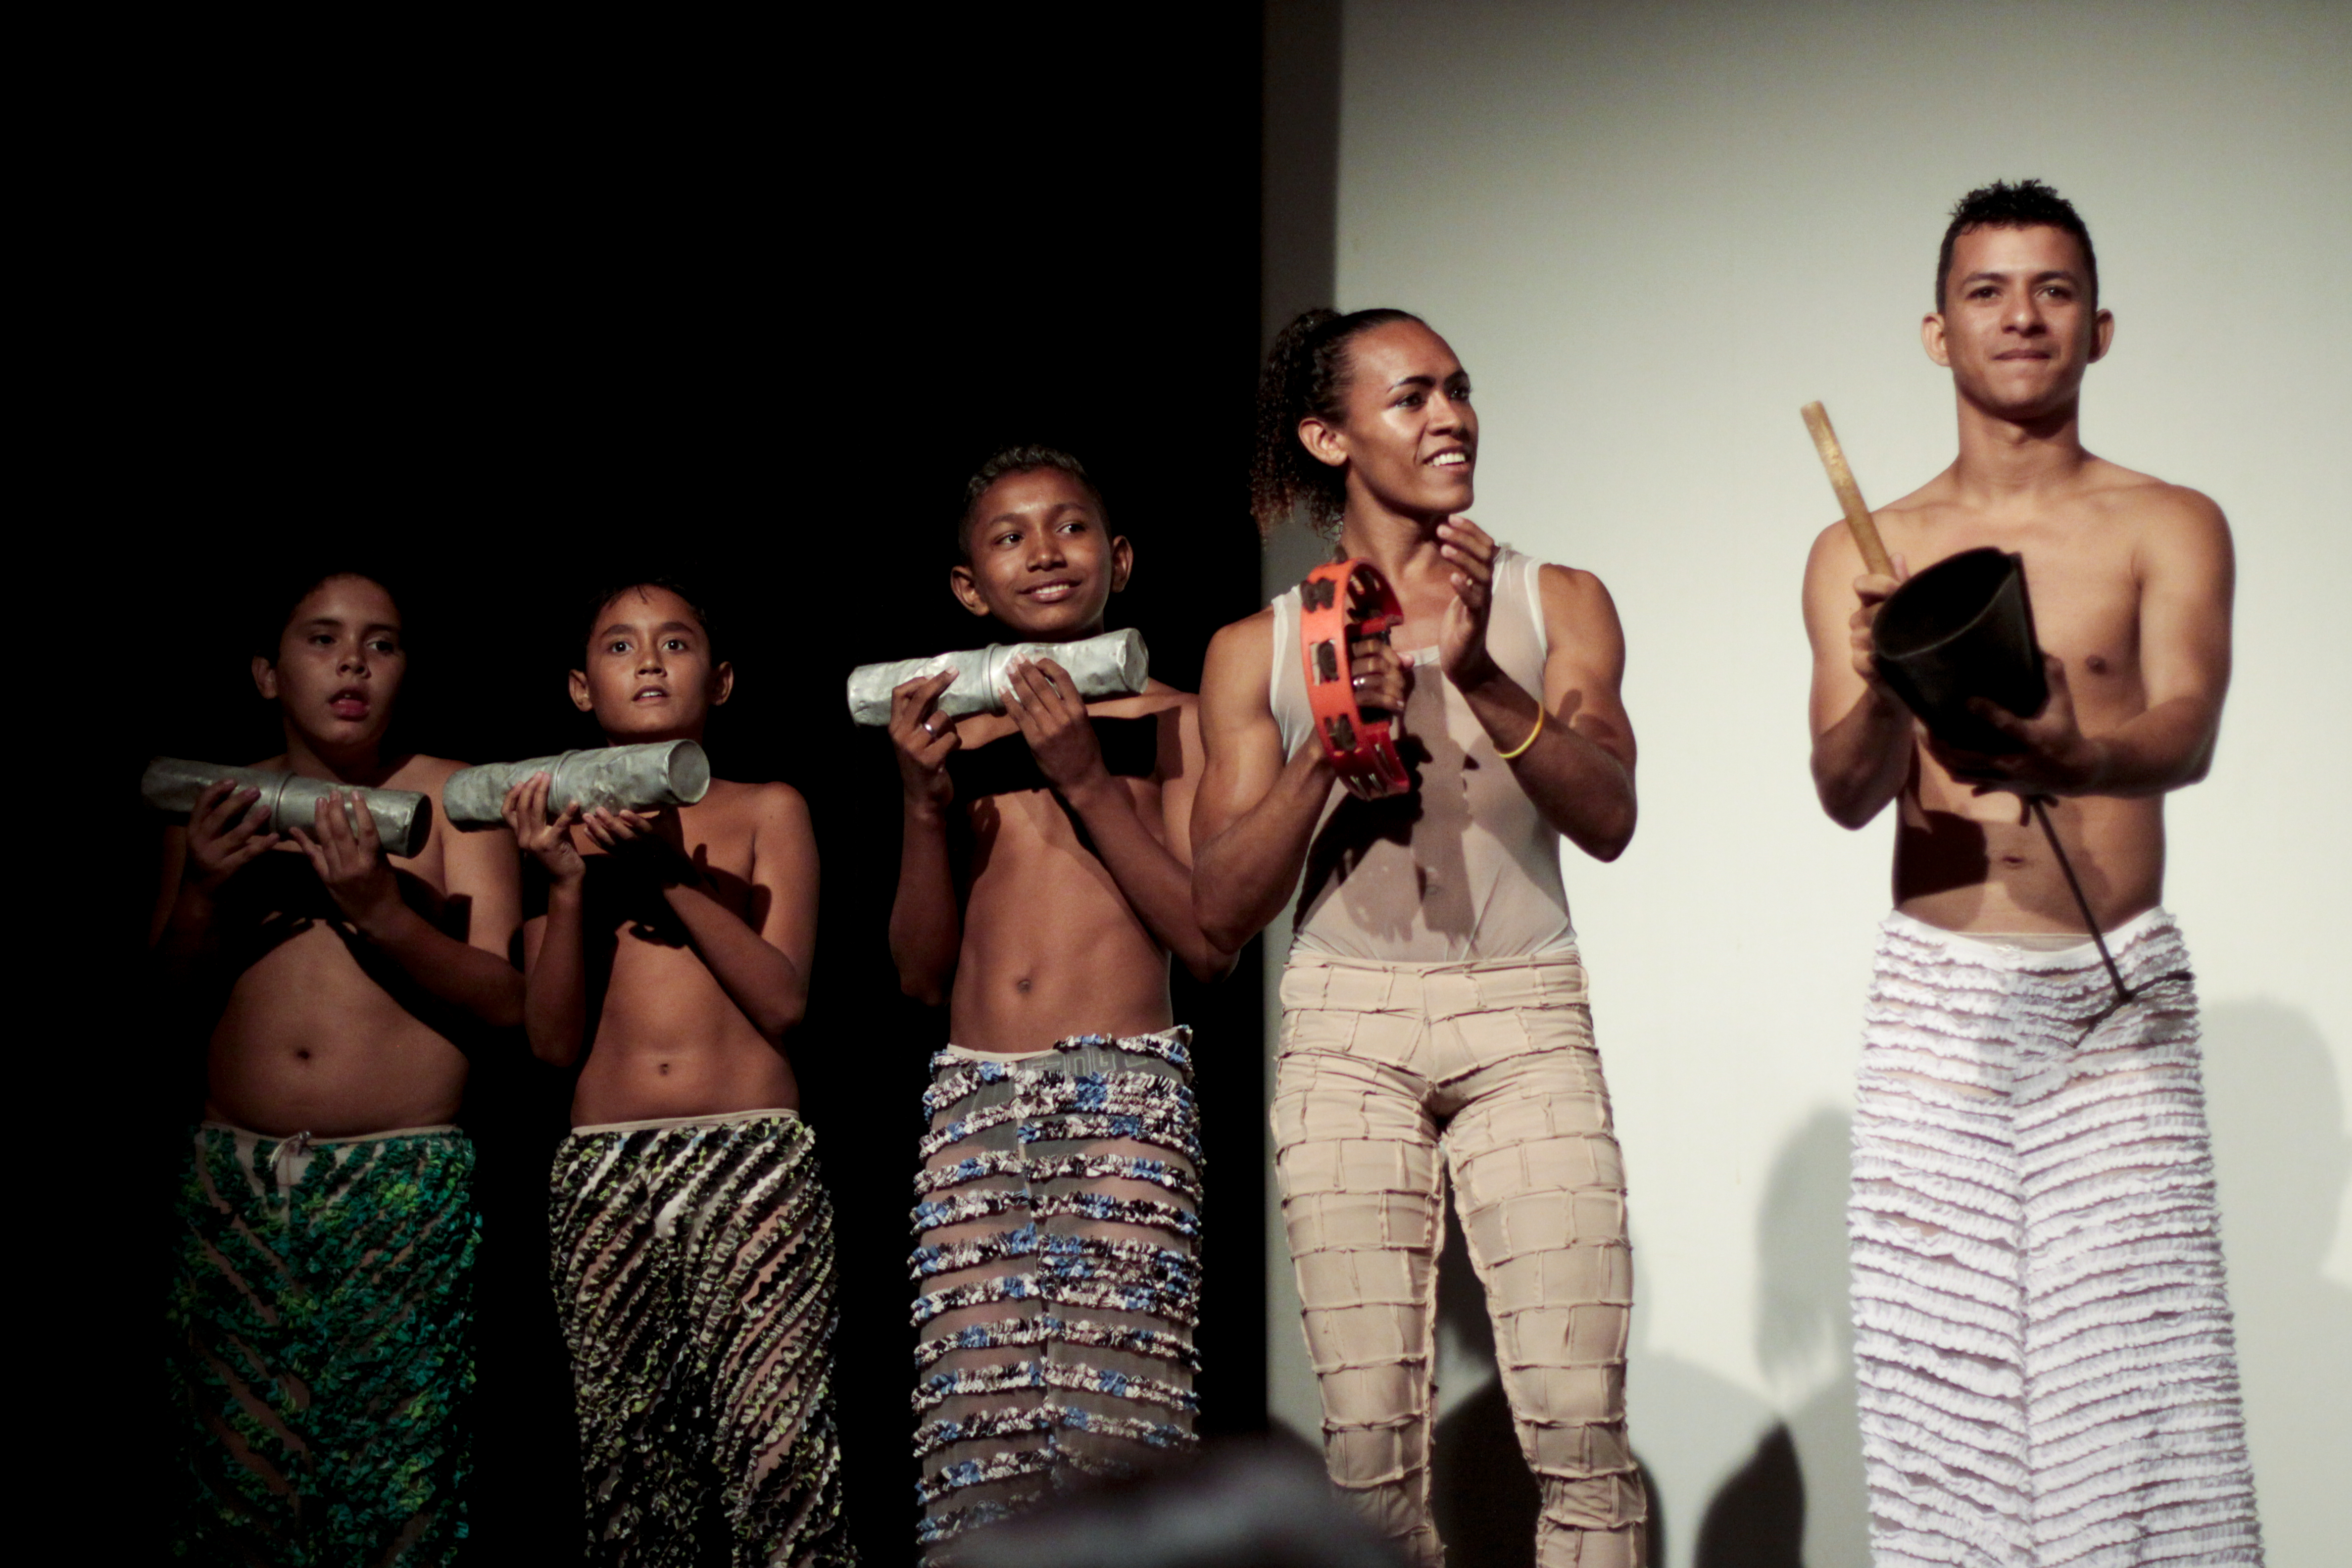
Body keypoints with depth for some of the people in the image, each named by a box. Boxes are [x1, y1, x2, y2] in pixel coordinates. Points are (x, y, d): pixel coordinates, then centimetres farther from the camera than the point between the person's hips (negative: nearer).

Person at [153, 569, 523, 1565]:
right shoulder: (217, 807, 11)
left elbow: (504, 1001, -4)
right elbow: (176, 998, 13)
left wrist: (382, 912, -18)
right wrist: (201, 890, -5)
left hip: (406, 1191, -3)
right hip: (234, 1186, 3)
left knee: (392, 1478, -5)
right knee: (241, 1479, 1)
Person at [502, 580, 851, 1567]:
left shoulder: (767, 811, 8)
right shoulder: (555, 823, 14)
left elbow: (782, 999, -4)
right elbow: (553, 1039, 7)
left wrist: (674, 869, -10)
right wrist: (568, 885, -6)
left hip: (754, 1159, -2)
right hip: (604, 1175, 2)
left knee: (777, 1448, -14)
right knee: (627, 1461, 2)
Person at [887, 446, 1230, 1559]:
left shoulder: (1170, 723, 7)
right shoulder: (950, 740, 15)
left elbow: (1212, 944, -2)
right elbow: (922, 973, 12)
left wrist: (1087, 783, -6)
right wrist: (924, 805, -1)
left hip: (1126, 1096, -3)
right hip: (974, 1103, 3)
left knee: (1115, 1408, -13)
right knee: (975, 1417, -6)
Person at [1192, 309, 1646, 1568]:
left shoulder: (1555, 604, 11)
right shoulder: (1259, 649, 11)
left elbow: (1607, 818, -4)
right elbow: (1221, 908, 5)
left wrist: (1480, 675, -19)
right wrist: (1330, 743, -8)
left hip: (1524, 1015, 0)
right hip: (1348, 1026, 0)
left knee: (1581, 1425, -11)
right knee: (1370, 1444, -4)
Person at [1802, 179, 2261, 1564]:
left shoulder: (2171, 530, 5)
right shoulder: (1861, 556, 9)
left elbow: (2186, 735, -12)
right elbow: (1846, 795, -2)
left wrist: (2065, 753, -34)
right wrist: (1887, 697, -25)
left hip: (2124, 994, -1)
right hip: (1937, 997, 1)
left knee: (2132, 1369, -8)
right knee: (1941, 1370, -2)